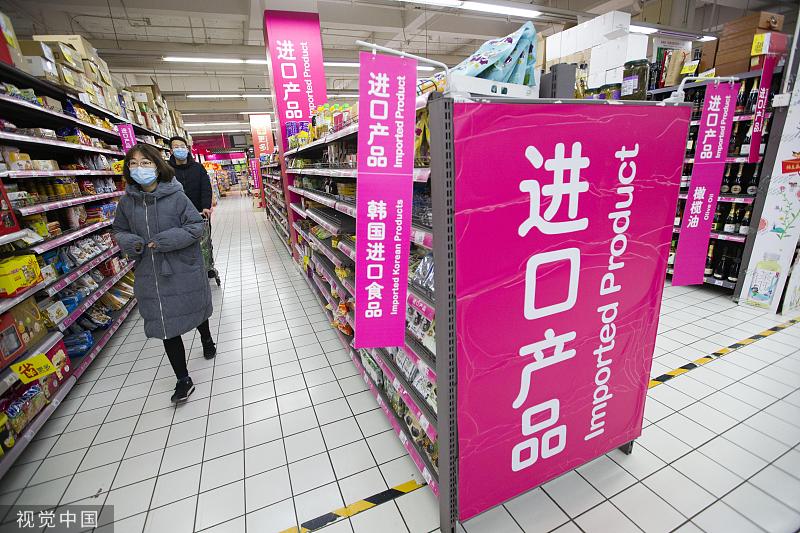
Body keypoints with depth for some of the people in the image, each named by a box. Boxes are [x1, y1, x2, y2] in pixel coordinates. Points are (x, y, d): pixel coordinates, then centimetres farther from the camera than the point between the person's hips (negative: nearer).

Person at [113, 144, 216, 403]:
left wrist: (164, 241, -21)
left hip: (184, 270, -3)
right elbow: (119, 231, 13)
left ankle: (207, 339, 53)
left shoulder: (176, 197, -13)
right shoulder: (126, 202, 0)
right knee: (167, 326, 5)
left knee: (196, 310, 19)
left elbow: (197, 226, -14)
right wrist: (132, 243, -10)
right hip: (150, 275, 3)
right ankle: (183, 379, 17)